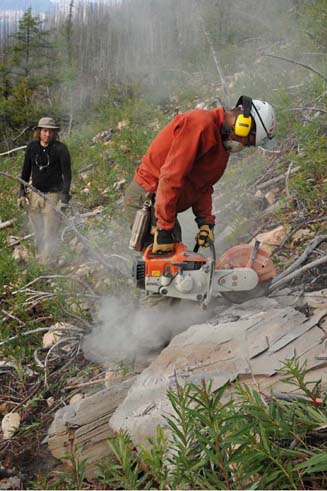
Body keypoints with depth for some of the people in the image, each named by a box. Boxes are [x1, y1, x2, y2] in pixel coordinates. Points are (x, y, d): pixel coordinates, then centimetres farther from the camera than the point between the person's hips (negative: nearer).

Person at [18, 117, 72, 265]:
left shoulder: (60, 149, -10)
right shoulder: (32, 146, 2)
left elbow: (67, 174, -9)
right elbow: (26, 170, 11)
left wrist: (65, 197, -14)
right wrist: (22, 192, 9)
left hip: (53, 195, -4)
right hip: (34, 194, 4)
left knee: (50, 232, -4)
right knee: (37, 232, 10)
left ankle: (48, 262, 8)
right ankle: (40, 257, 24)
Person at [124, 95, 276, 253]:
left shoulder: (222, 142, 10)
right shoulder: (201, 124, -22)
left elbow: (203, 187, 12)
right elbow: (170, 177, -28)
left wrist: (205, 221, -1)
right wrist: (164, 230, -26)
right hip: (147, 197, -10)